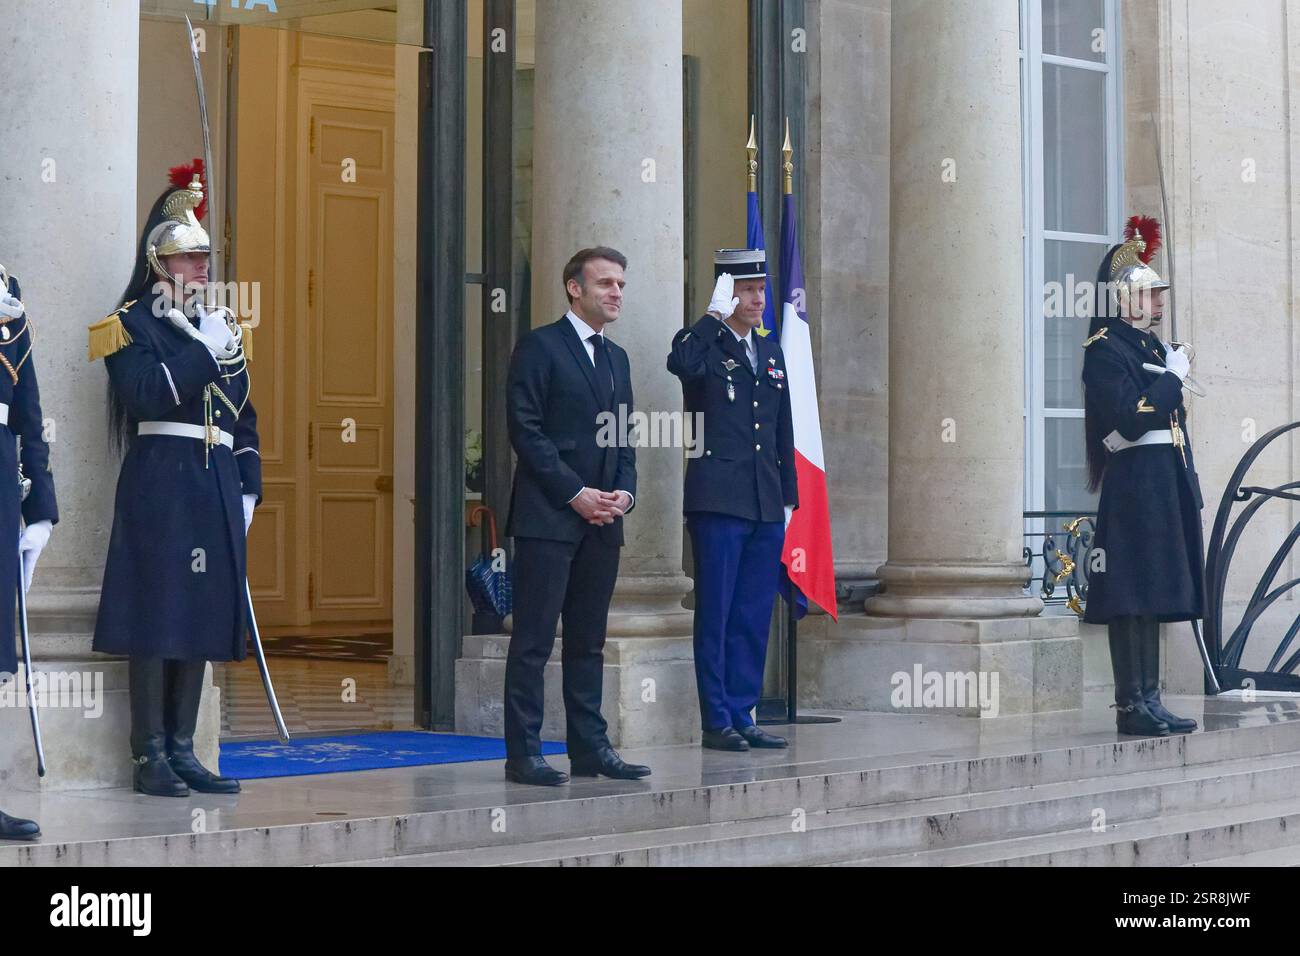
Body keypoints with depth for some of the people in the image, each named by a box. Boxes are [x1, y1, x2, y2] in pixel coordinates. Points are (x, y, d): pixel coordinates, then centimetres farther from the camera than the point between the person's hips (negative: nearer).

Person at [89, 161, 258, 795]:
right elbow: (147, 395, -18)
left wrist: (248, 487, 12)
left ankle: (182, 749, 13)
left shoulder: (223, 327, 18)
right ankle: (150, 754, -1)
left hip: (217, 484, 7)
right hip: (160, 480, -6)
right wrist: (202, 346, -19)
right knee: (156, 614, -6)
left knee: (202, 614, 7)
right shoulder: (131, 324, -1)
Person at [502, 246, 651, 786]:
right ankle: (524, 754, -3)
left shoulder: (616, 358, 19)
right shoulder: (539, 347, -3)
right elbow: (525, 429, -10)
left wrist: (624, 491, 2)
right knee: (534, 640, -5)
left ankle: (590, 748, 15)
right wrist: (576, 492, -14)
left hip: (602, 520, 7)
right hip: (548, 517, -7)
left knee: (588, 641, 10)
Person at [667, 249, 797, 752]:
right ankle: (717, 721, 2)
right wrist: (715, 315, -20)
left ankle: (742, 715, 15)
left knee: (754, 616, 8)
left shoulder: (771, 351, 18)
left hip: (766, 505, 6)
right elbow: (680, 363, -29)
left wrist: (788, 497, 17)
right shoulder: (703, 345, -2)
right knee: (715, 615, -2)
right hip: (718, 501, -6)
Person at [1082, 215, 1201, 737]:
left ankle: (1148, 702, 13)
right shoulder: (1106, 350, -9)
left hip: (1164, 487, 9)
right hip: (1135, 489, -9)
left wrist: (1188, 489, 19)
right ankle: (1133, 706, -6)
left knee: (1153, 596, 9)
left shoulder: (1152, 348, 19)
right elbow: (1129, 420, -21)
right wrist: (1173, 376, -13)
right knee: (1132, 598, -8)